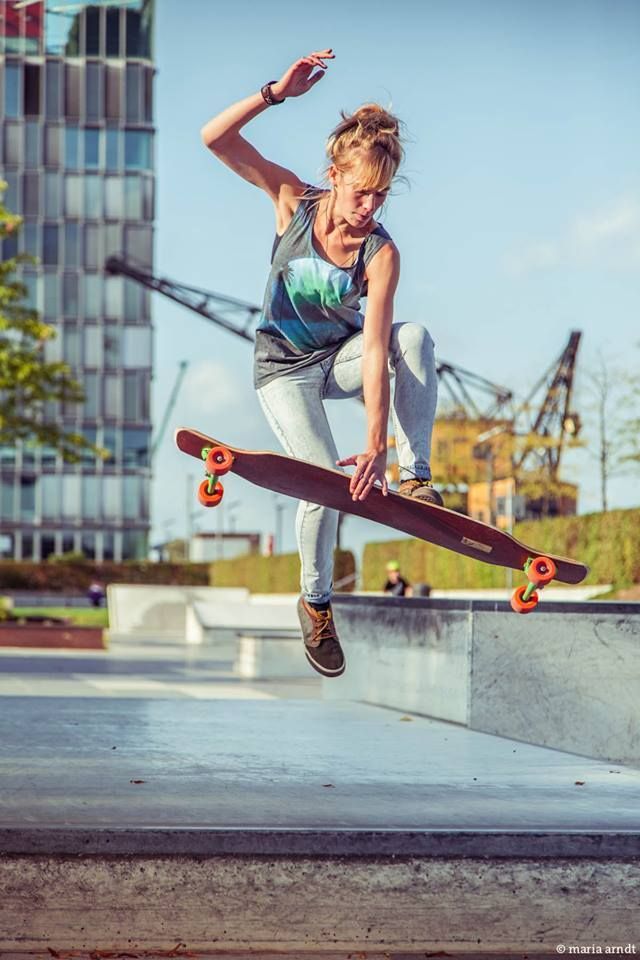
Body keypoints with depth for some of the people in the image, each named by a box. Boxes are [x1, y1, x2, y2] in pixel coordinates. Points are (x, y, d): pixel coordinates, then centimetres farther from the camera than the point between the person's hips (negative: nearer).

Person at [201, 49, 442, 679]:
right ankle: (315, 602, 10)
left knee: (415, 337, -32)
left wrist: (376, 442, -40)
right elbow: (214, 137, -24)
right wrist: (277, 92, -34)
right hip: (283, 367, 0)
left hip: (340, 357, 1)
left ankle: (416, 477, -22)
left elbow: (376, 349, -31)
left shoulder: (380, 254, -22)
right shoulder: (294, 200, -17)